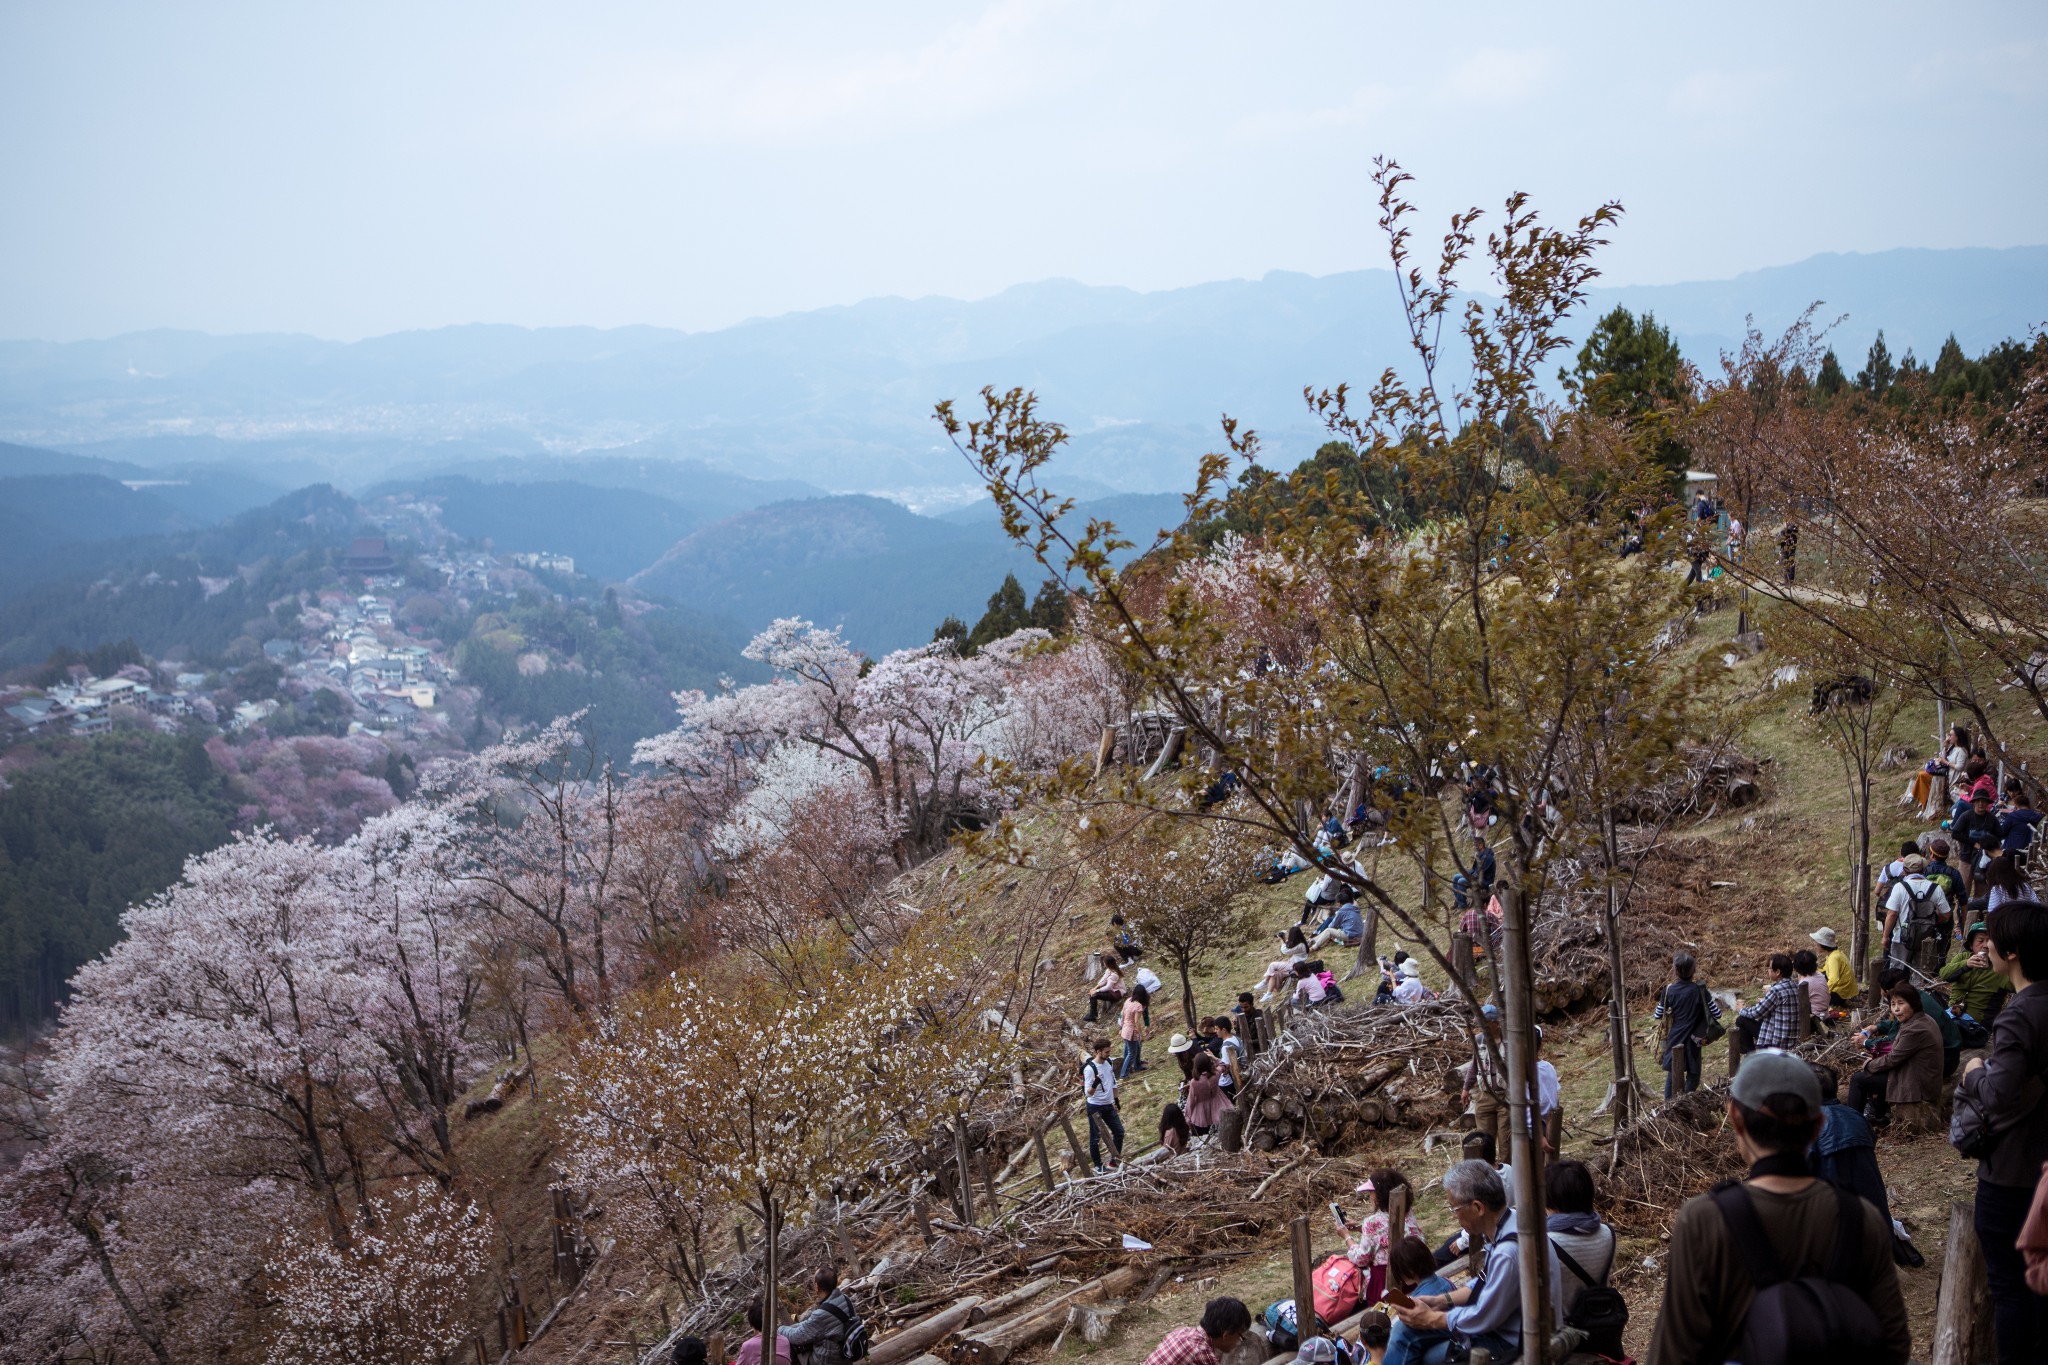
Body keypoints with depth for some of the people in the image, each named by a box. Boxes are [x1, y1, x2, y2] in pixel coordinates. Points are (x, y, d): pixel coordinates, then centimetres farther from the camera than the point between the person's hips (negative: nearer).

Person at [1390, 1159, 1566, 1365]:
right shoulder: (1505, 1226, -2)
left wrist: (1430, 1319, -9)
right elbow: (1486, 1284, 13)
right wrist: (1442, 1300, 5)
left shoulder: (1509, 1252, -32)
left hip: (1515, 1347, -9)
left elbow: (1483, 1317, -21)